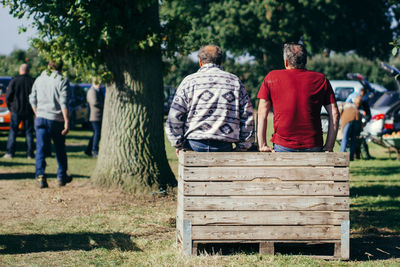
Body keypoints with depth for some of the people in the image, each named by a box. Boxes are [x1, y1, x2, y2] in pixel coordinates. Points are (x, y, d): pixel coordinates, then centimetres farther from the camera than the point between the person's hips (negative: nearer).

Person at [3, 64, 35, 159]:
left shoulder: (14, 81, -6)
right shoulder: (32, 81, -2)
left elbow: (8, 97, -4)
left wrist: (10, 107, 10)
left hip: (16, 111, -1)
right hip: (29, 111, 1)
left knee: (13, 132, 4)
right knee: (29, 132, 7)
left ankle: (10, 152, -1)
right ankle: (30, 153, 4)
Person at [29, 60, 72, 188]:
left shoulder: (39, 79, 8)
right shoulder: (62, 81, -6)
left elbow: (32, 100, 11)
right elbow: (64, 103, -14)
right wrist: (67, 122, -14)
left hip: (40, 118, 3)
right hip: (57, 120, -3)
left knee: (41, 149, -2)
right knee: (60, 149, 12)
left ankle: (40, 175, -17)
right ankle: (62, 177, 21)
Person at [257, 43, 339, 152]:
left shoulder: (272, 77, 9)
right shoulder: (320, 79, 11)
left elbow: (262, 113, 6)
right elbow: (334, 114, 6)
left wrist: (262, 145, 6)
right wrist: (329, 147, 8)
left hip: (283, 147, -1)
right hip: (313, 147, 1)